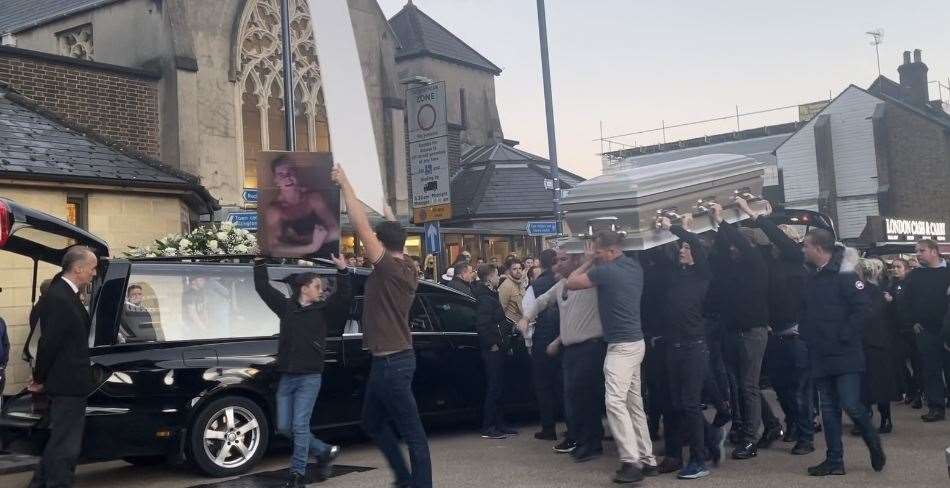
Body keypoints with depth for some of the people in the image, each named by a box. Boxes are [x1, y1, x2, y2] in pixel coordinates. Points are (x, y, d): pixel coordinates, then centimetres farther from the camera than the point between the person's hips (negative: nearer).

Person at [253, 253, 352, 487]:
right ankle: (325, 451, 23)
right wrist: (260, 262, 9)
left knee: (300, 425, -7)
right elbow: (263, 287, 12)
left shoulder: (323, 310, 3)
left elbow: (343, 296, -9)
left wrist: (342, 270, -18)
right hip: (286, 377, 4)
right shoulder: (286, 306, 8)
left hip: (310, 377, -4)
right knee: (284, 427, 6)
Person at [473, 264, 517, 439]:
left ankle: (499, 425, 20)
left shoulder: (490, 296, 15)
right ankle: (488, 428, 1)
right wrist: (492, 344, -20)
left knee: (498, 387, 13)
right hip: (493, 351, -10)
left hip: (497, 349, 10)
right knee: (494, 388, -5)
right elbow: (482, 325, -26)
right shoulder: (486, 299, -16)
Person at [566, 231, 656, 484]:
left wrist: (589, 263, 4)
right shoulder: (635, 267, 11)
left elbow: (570, 283, -7)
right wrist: (593, 262, 21)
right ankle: (647, 458, 17)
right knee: (634, 403, 12)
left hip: (622, 345, -10)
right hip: (634, 341, 10)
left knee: (615, 402, -16)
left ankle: (631, 461, -21)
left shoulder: (607, 271, -16)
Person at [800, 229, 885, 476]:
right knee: (829, 408, 9)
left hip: (845, 354, -7)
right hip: (820, 356, 8)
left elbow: (862, 306, -18)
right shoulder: (811, 278, 13)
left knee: (850, 404, -9)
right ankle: (834, 460, 14)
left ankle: (873, 443, 18)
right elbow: (806, 313, 22)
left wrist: (845, 336, -18)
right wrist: (806, 334, 8)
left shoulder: (843, 274, -11)